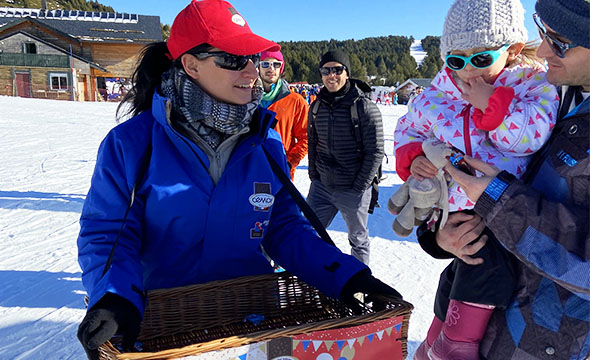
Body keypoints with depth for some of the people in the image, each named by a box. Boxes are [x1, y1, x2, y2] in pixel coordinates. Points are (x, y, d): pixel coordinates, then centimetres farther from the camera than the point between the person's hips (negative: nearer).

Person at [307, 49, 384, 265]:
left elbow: (375, 153, -12)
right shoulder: (317, 106, 3)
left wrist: (359, 188, -13)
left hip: (353, 190, -4)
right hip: (321, 186, 5)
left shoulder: (365, 107, -13)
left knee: (358, 241, 14)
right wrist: (313, 175, 6)